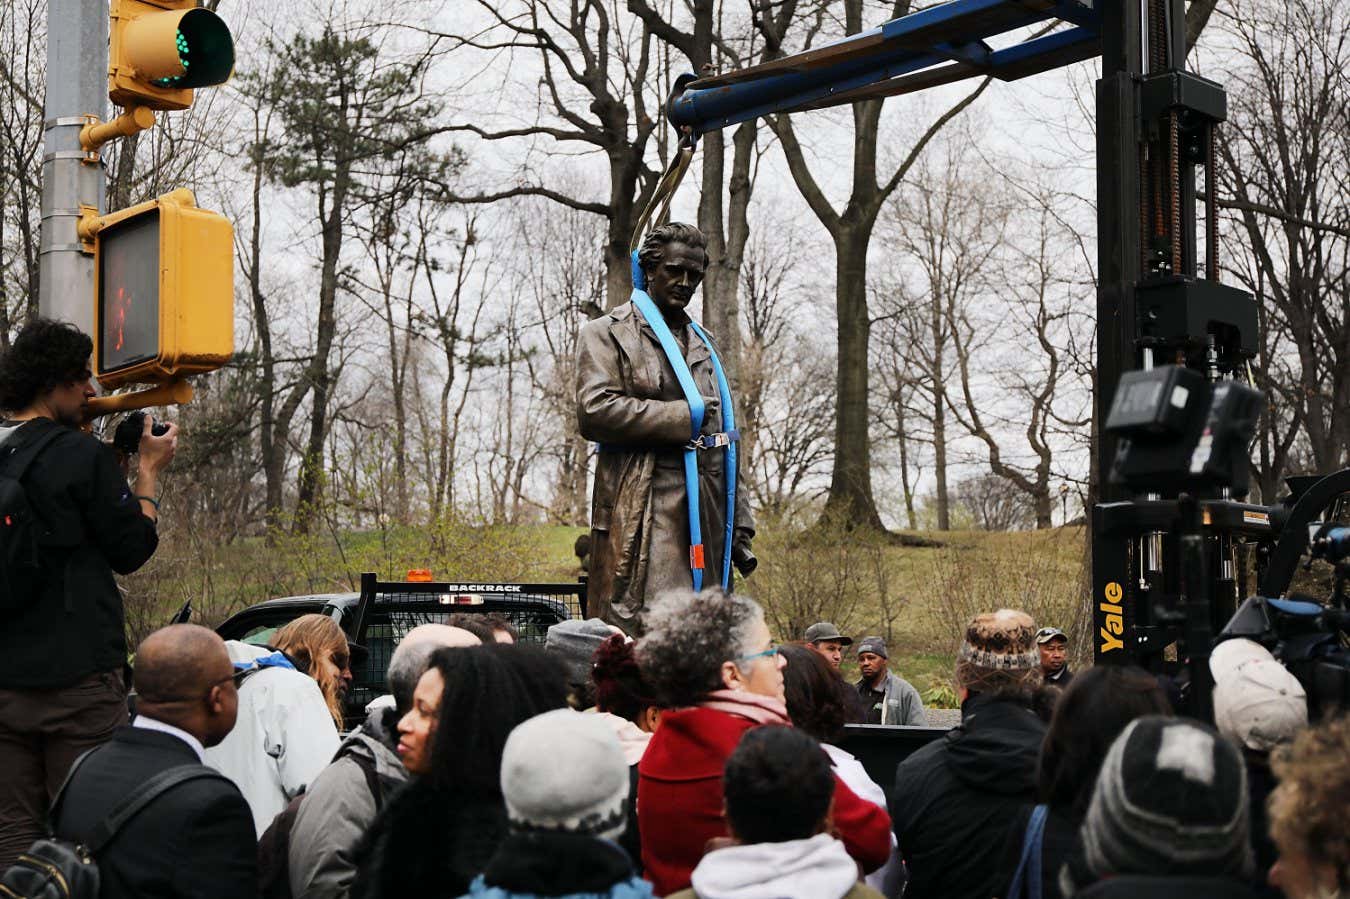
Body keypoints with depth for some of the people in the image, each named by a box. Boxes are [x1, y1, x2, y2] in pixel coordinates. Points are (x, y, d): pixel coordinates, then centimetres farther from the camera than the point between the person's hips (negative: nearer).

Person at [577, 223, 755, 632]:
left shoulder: (702, 344, 24)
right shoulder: (607, 334, 6)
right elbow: (594, 412, -12)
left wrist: (739, 528, 15)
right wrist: (683, 417, -8)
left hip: (705, 513, 6)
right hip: (639, 519, -6)